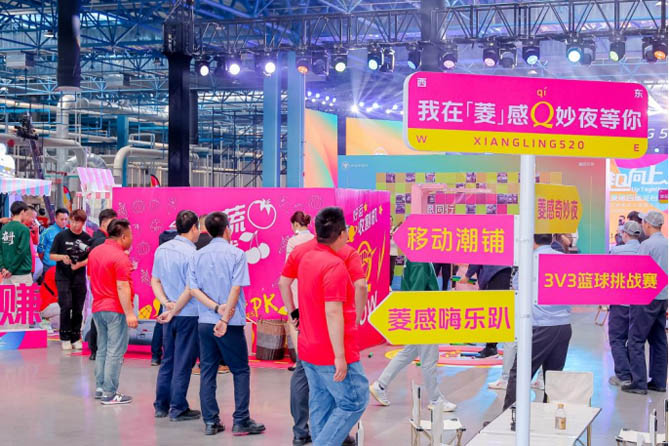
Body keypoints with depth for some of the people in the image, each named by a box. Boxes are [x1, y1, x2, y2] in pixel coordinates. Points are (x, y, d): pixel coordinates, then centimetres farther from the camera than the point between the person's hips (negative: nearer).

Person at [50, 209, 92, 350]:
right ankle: (65, 338, 2)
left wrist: (79, 264, -11)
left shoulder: (87, 238, 1)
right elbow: (52, 255, 2)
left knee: (78, 309, 6)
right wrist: (62, 257, -19)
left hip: (79, 278, 2)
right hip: (63, 277, -2)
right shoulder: (61, 236, -2)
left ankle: (75, 338, 17)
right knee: (66, 306, -10)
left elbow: (90, 258, 8)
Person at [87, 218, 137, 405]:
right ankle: (109, 394, -3)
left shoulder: (95, 252, 10)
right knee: (115, 352, -4)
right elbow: (122, 287, -21)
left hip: (98, 307, 8)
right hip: (115, 309, -8)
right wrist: (129, 313, -21)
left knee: (102, 349, 16)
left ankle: (99, 388, 21)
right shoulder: (120, 257, -16)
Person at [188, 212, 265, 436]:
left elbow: (194, 289, -2)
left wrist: (216, 307, -8)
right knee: (241, 371, 6)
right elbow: (236, 289, -13)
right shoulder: (236, 254, -6)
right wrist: (225, 318, -13)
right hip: (231, 323, -4)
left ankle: (210, 422, 9)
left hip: (205, 322, 4)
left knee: (207, 372, 9)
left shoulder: (197, 256, 6)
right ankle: (241, 421, 3)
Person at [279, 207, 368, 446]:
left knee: (321, 404, 14)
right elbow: (333, 313, -24)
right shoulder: (335, 265, -20)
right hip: (332, 354, -9)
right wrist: (340, 356, -23)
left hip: (308, 350, 9)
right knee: (354, 402, 0)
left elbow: (283, 282, 23)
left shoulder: (305, 257, 6)